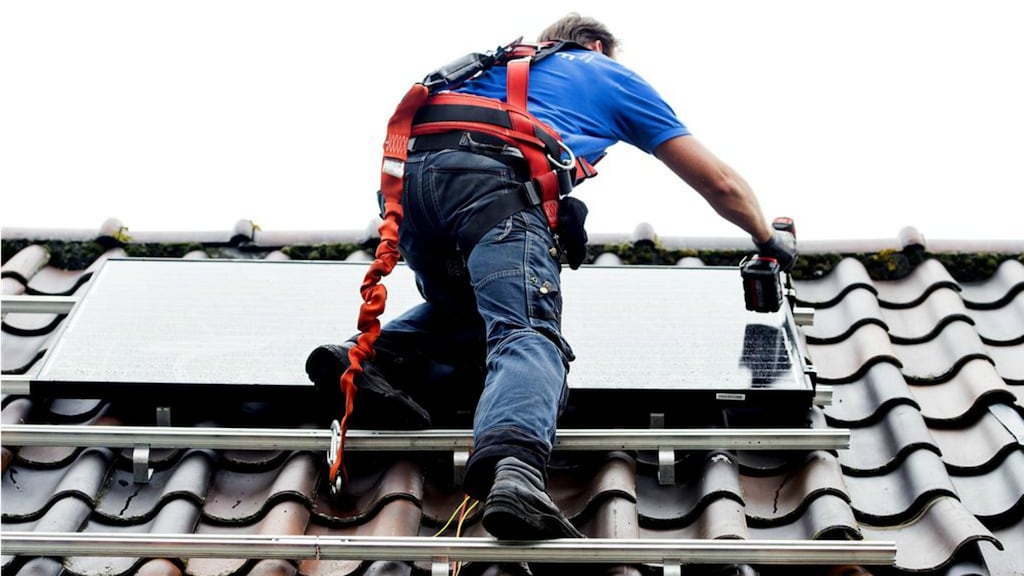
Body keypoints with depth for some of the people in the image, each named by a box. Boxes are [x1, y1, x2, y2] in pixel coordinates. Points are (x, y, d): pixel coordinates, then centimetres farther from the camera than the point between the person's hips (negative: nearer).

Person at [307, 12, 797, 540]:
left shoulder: (501, 62, 42)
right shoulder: (611, 75, 31)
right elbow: (718, 183, 31)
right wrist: (768, 239, 48)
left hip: (407, 176, 6)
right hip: (491, 179, -5)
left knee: (465, 310, 27)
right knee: (529, 334, -20)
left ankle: (380, 354, -2)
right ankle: (514, 467, -50)